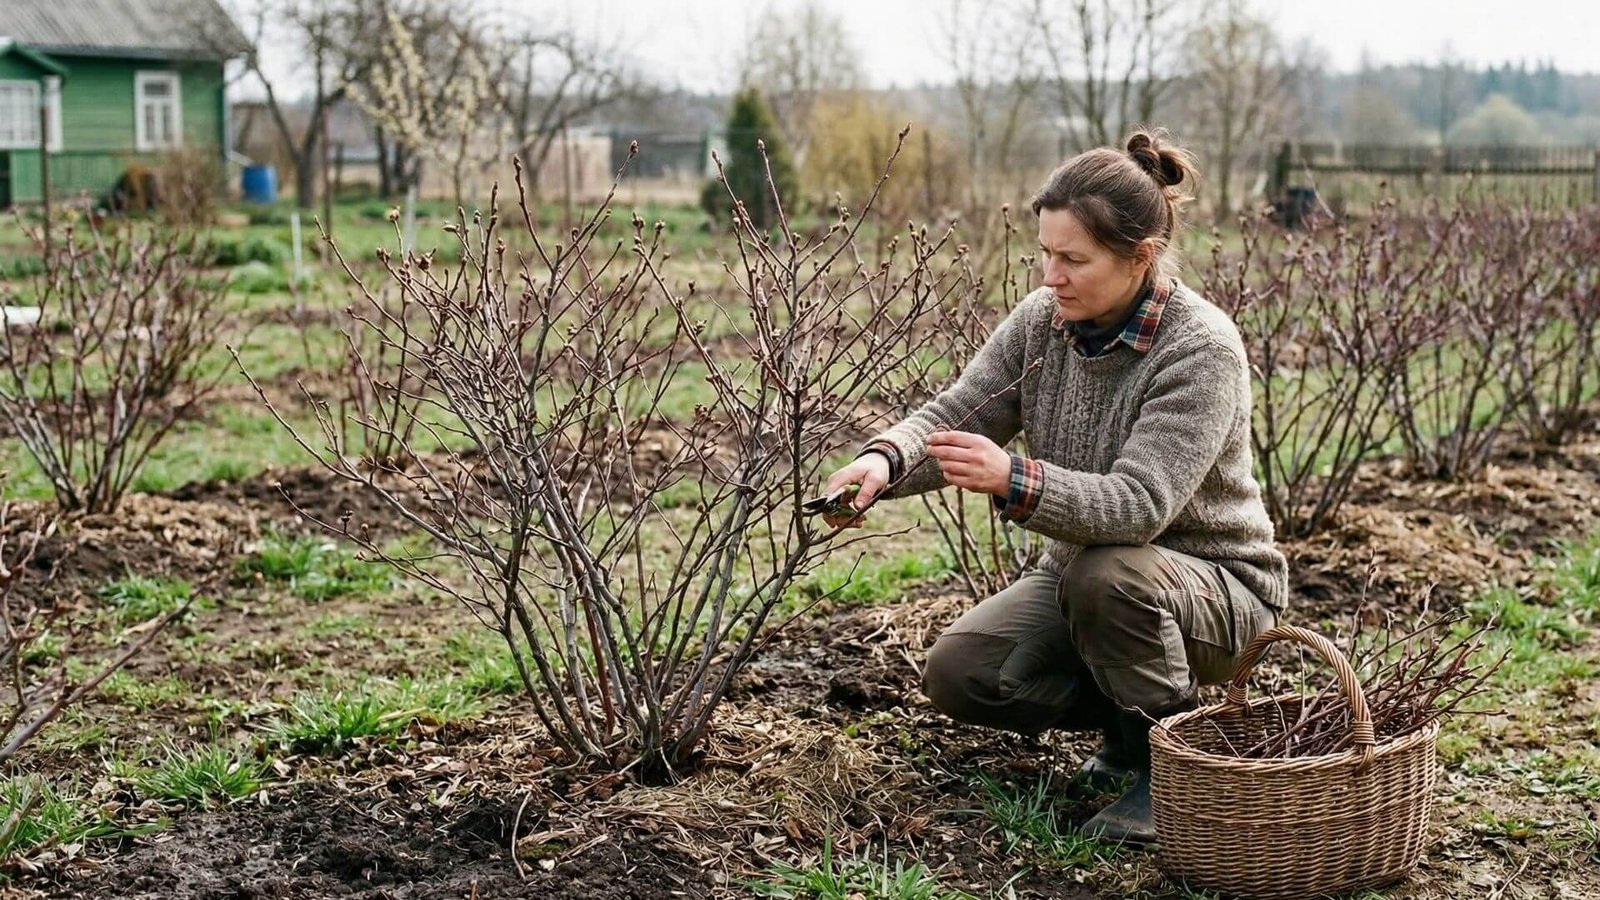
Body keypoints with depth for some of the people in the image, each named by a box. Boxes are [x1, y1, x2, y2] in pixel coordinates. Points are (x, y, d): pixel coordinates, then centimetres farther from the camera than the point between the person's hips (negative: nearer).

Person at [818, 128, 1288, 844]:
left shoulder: (1202, 348, -26)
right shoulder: (1043, 319, -6)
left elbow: (1138, 504, -35)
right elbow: (956, 411, -11)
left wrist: (1014, 480, -50)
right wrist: (886, 460, -34)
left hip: (1214, 588, -6)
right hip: (1083, 575, 6)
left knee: (1105, 573, -38)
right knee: (957, 674, -12)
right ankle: (1133, 715, 12)